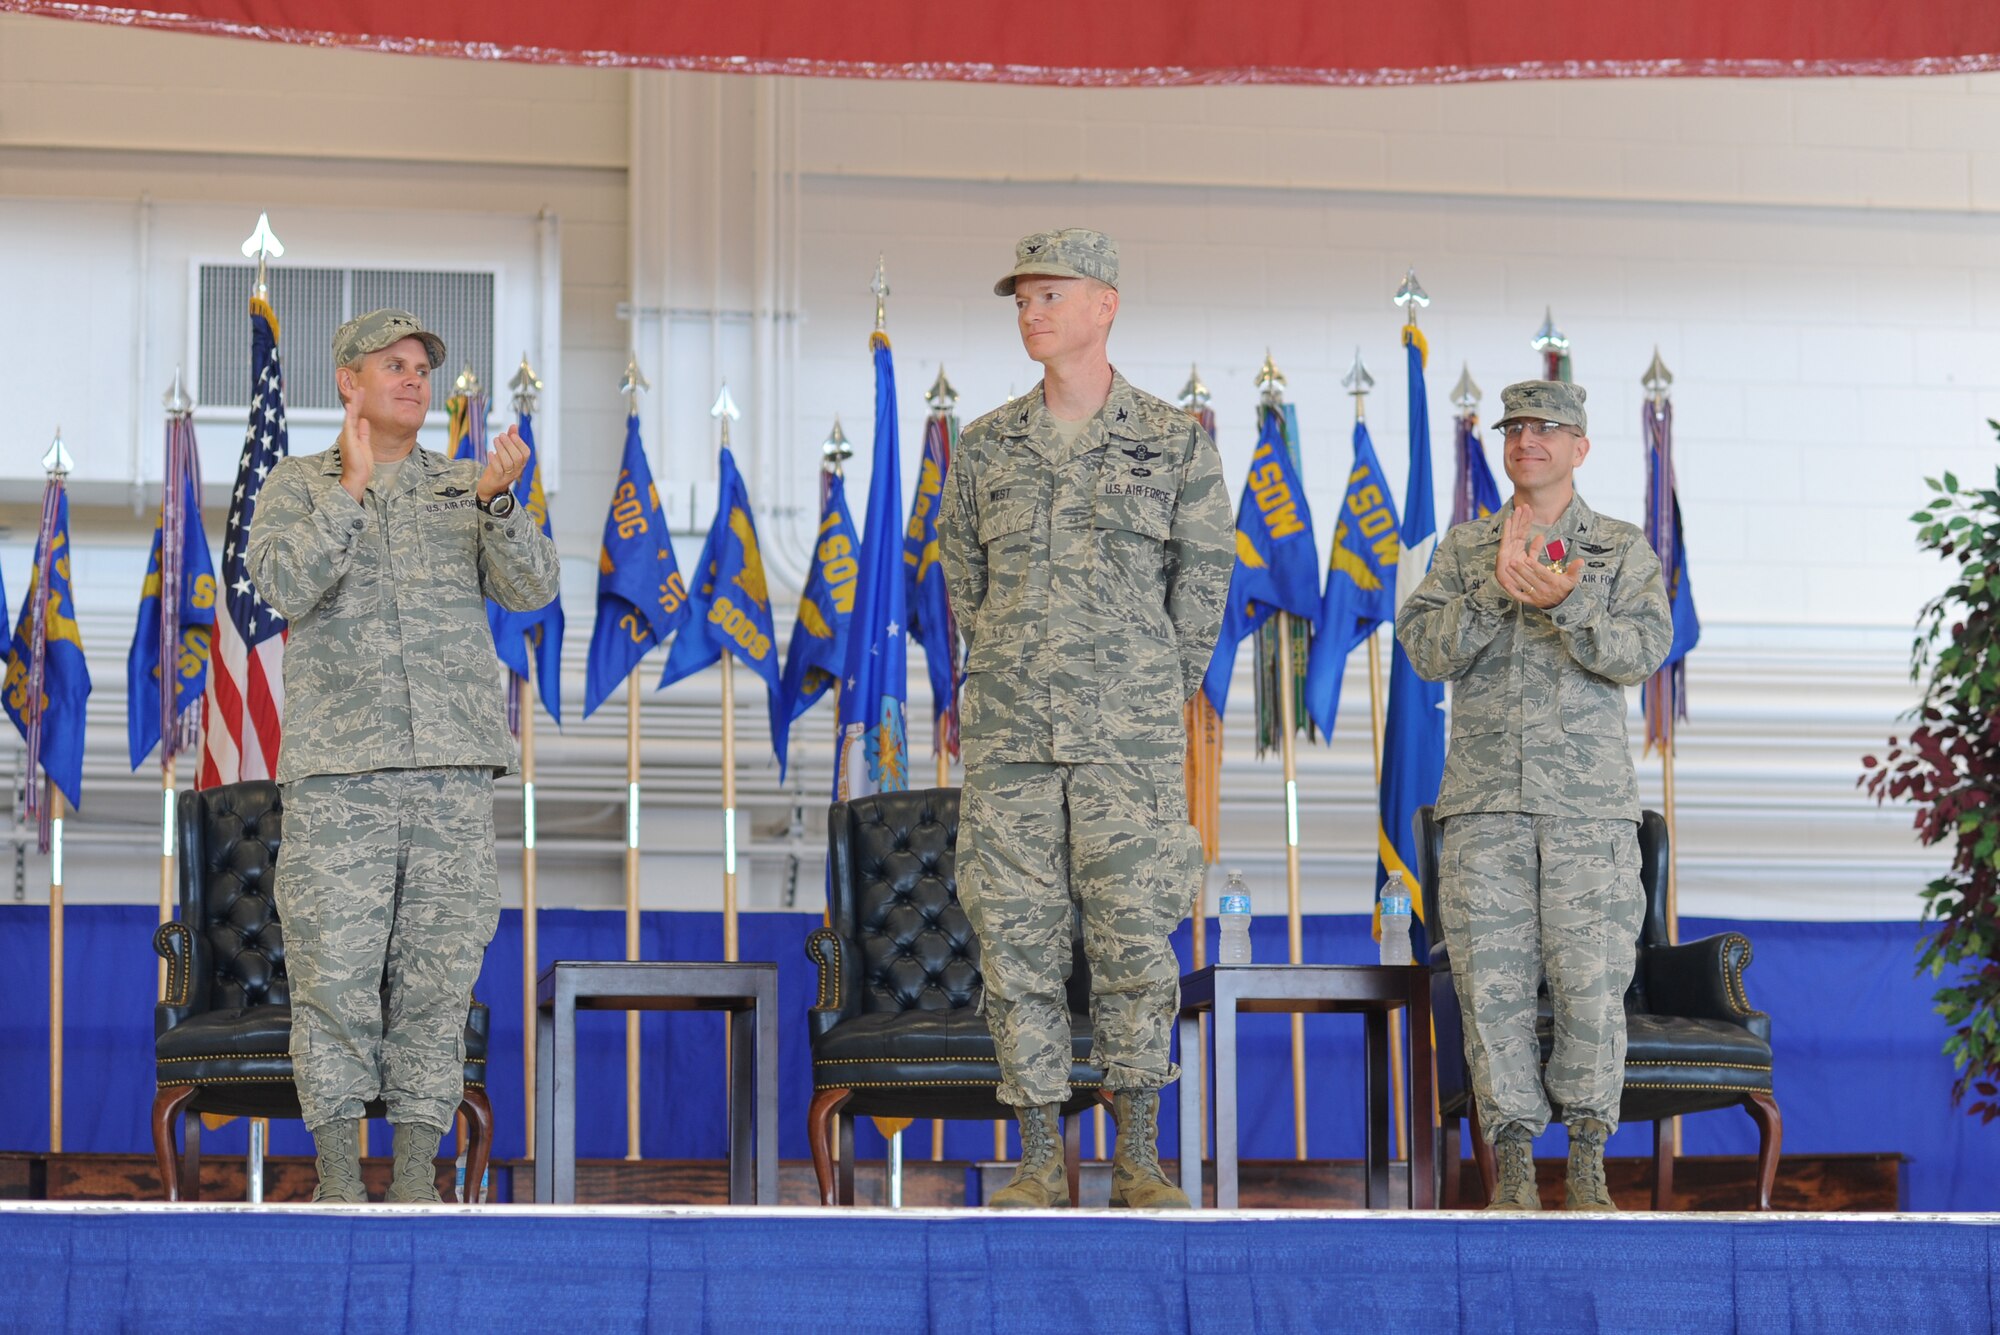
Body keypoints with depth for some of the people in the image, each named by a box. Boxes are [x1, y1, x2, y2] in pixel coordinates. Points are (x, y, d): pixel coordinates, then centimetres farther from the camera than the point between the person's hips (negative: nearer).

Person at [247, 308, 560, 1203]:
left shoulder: (466, 491, 12)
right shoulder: (296, 490, 7)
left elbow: (528, 590, -4)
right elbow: (288, 589, -13)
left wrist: (499, 499, -21)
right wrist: (351, 485, -19)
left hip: (450, 762, 2)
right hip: (338, 765, -2)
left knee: (436, 967, 1)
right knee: (336, 969, -4)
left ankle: (416, 1180, 6)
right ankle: (337, 1179, 4)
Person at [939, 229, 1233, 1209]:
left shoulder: (1175, 444, 2)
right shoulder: (987, 447, 8)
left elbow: (1202, 580, 9)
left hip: (1130, 741, -2)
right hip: (1010, 738, 2)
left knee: (1135, 941, -2)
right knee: (1017, 941, 0)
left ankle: (1139, 1159, 9)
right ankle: (1040, 1161, 7)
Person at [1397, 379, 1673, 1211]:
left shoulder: (1624, 551, 10)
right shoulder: (1464, 548, 15)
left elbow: (1644, 650, -5)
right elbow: (1425, 648, 2)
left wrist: (1564, 604, -20)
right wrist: (1498, 589, -12)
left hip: (1589, 804, -1)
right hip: (1485, 800, 1)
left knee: (1591, 984, -5)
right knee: (1492, 984, -3)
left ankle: (1587, 1159, 4)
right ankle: (1514, 1161, 4)